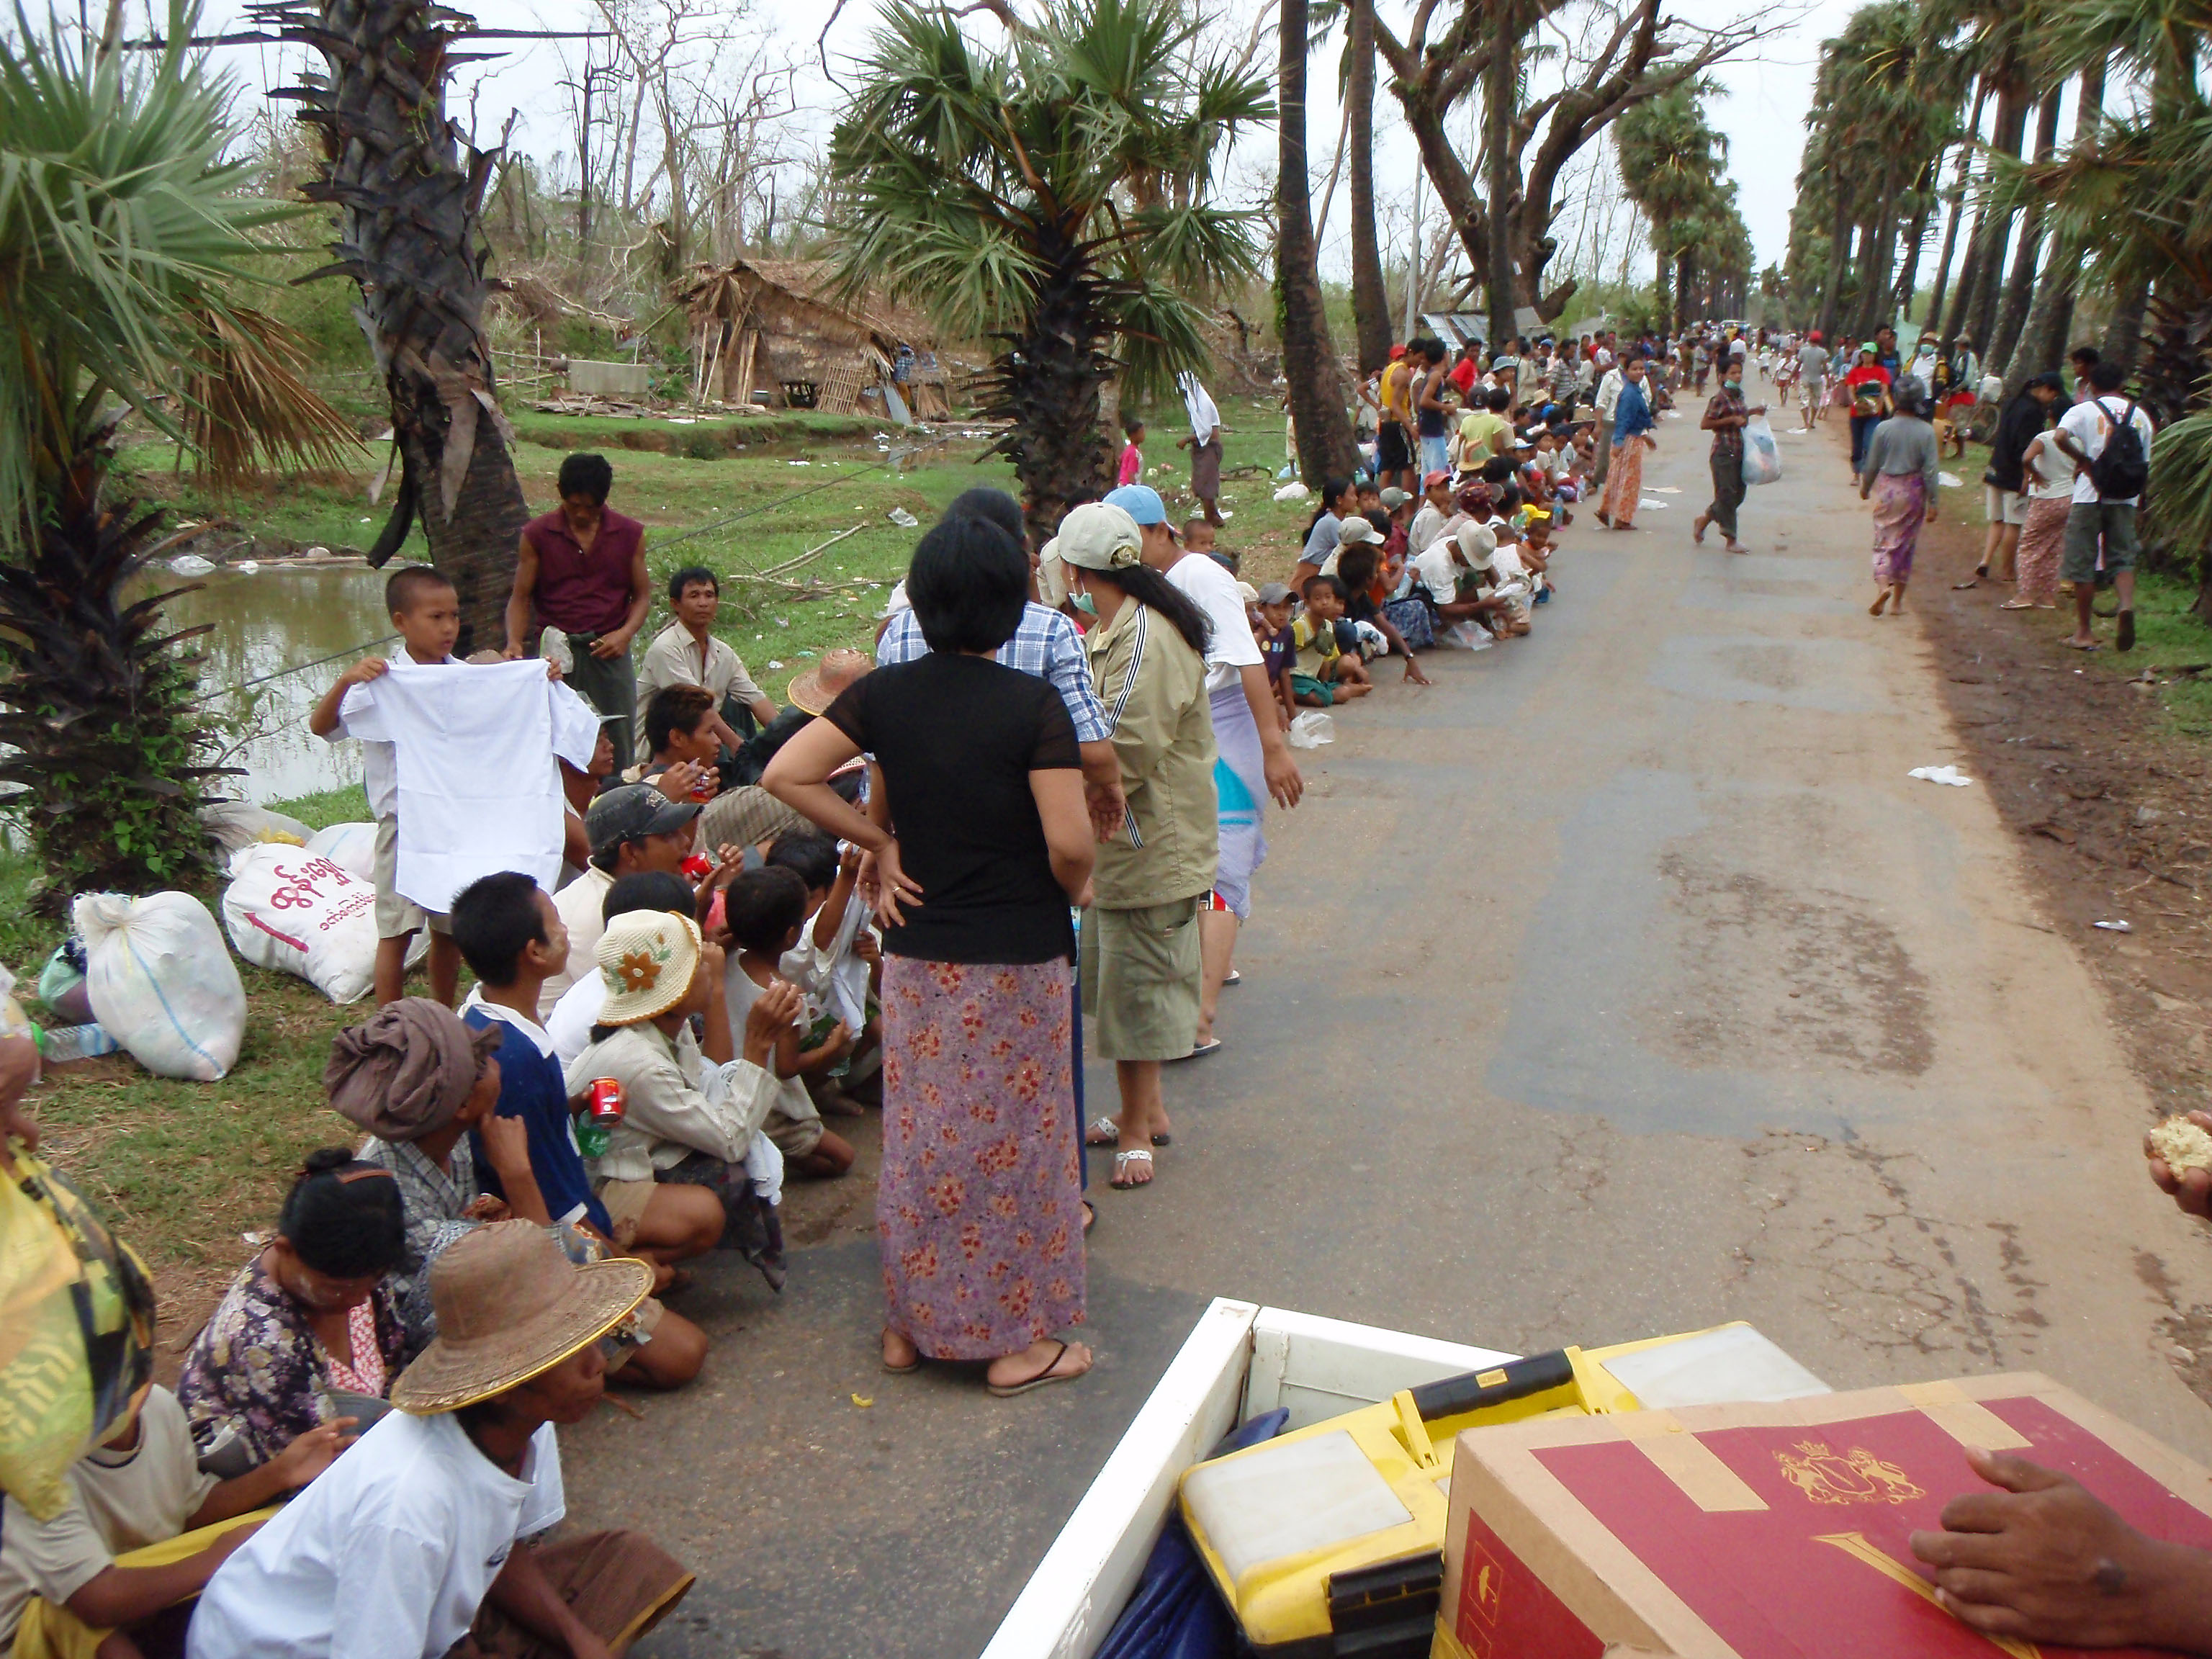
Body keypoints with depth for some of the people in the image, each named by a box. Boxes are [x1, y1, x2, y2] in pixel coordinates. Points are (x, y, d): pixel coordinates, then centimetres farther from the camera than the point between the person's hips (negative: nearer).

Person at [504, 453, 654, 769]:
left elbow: (642, 595, 9)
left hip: (609, 651, 1)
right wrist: (514, 642, -11)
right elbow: (520, 597, 6)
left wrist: (625, 633, -9)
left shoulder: (630, 534, 7)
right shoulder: (537, 534, 5)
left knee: (617, 744, -1)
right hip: (555, 652, -1)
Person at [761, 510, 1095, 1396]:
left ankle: (911, 1322, 29)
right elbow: (1070, 843, -21)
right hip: (1018, 957, -4)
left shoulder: (887, 692, -2)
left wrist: (879, 843, 2)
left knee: (919, 1134, 16)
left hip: (916, 953, 4)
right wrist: (1073, 889, 0)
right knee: (1013, 1138, 8)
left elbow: (786, 774, -4)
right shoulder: (1032, 703, -15)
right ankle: (1018, 1338, 21)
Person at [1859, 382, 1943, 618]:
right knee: (1906, 546, 11)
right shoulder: (1926, 432, -8)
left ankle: (1883, 584, -23)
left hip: (1887, 489, 0)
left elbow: (1872, 465, 0)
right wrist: (1932, 503, -1)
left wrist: (1865, 487, 18)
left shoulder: (1883, 428, -8)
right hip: (1913, 491, 0)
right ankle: (1897, 600, 17)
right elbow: (1930, 470, -7)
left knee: (1883, 542, 5)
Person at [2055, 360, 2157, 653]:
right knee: (2122, 559, 11)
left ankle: (2084, 632, 10)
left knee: (2083, 564, 5)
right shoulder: (2139, 415, 9)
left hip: (2090, 496, -3)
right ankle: (2127, 605, -18)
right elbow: (2145, 464, 10)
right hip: (2126, 498, 3)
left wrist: (2085, 462, -10)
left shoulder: (2084, 410, -2)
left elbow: (2060, 438, -23)